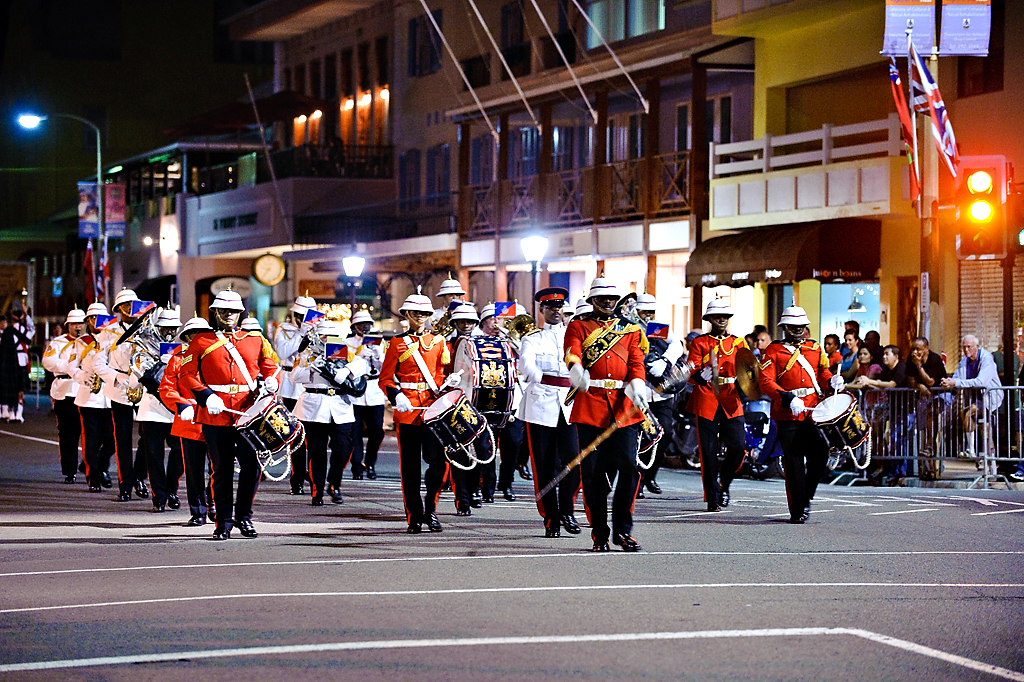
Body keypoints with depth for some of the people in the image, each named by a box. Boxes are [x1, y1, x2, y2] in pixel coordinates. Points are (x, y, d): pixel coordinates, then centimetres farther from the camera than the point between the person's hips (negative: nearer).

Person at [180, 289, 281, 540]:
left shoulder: (255, 340, 14)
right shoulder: (201, 341, 7)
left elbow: (271, 366, 17)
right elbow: (187, 374, 2)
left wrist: (271, 381, -7)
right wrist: (206, 397, -12)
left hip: (249, 413, 2)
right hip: (216, 414, -2)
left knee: (252, 466, -3)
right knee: (222, 470, 1)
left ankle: (244, 517, 14)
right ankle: (224, 522, 11)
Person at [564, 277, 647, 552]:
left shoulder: (630, 329, 18)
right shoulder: (579, 326, 10)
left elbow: (637, 363, 6)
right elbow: (572, 354, -9)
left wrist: (637, 389, -15)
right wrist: (577, 372, -33)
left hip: (624, 407, 2)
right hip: (590, 406, -1)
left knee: (628, 466, -9)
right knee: (593, 472, -2)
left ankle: (623, 530, 2)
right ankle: (599, 534, 8)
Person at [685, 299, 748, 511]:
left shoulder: (739, 343, 14)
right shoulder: (699, 343, 7)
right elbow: (692, 373, -2)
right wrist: (702, 375, -26)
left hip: (732, 403, 2)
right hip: (706, 403, -2)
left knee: (738, 446, -9)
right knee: (709, 452, -3)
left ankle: (724, 484, 16)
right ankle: (713, 497, 5)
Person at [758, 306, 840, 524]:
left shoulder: (815, 348, 17)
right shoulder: (773, 351, 3)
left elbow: (822, 372, 18)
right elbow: (765, 382, -7)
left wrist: (832, 381, -7)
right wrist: (789, 399, -21)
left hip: (813, 412, 4)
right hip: (787, 415, -3)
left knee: (820, 453, -6)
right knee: (794, 463, -3)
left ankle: (806, 496, 18)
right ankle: (797, 511, 3)